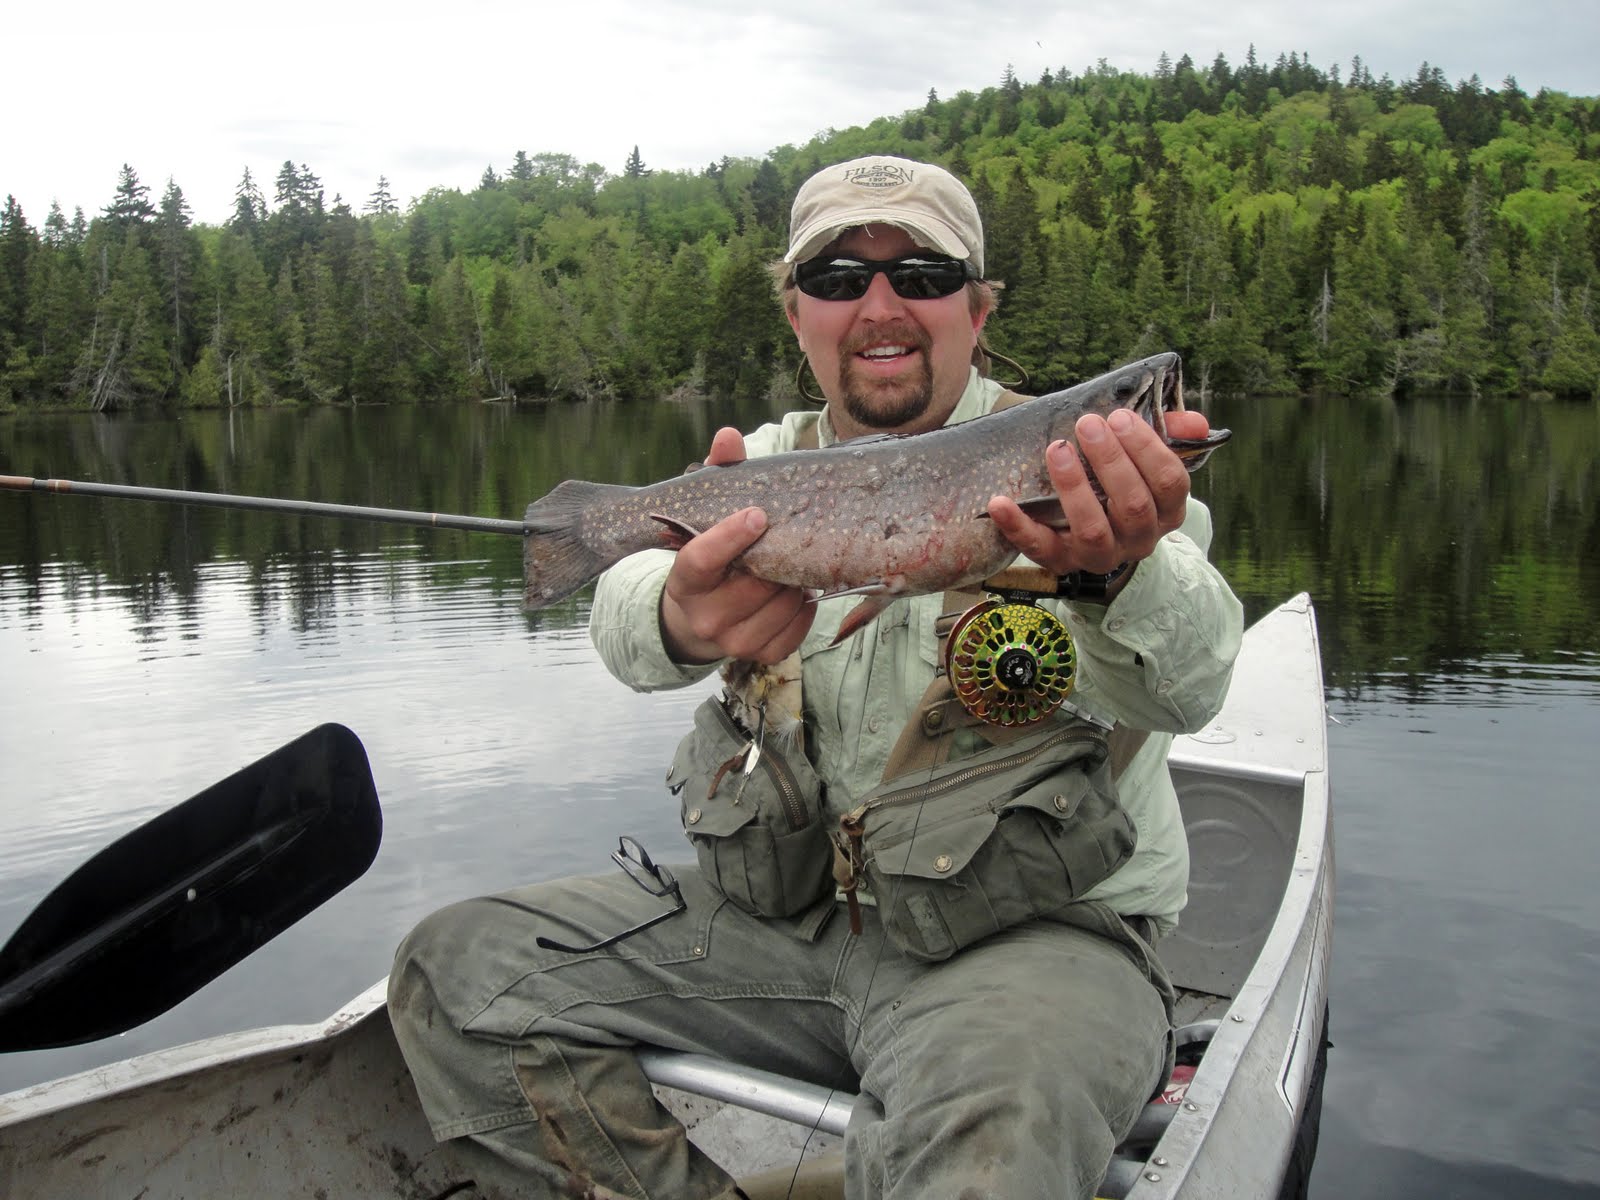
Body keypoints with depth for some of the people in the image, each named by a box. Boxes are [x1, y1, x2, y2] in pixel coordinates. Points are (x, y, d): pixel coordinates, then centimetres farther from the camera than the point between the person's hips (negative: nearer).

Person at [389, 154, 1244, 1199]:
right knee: (456, 969, -2)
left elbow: (1184, 684, -23)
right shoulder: (768, 466, 8)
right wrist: (681, 620, -38)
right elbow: (626, 618, -13)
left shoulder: (1076, 468, -5)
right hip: (782, 904, 5)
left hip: (1036, 921, -4)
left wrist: (1117, 575, -47)